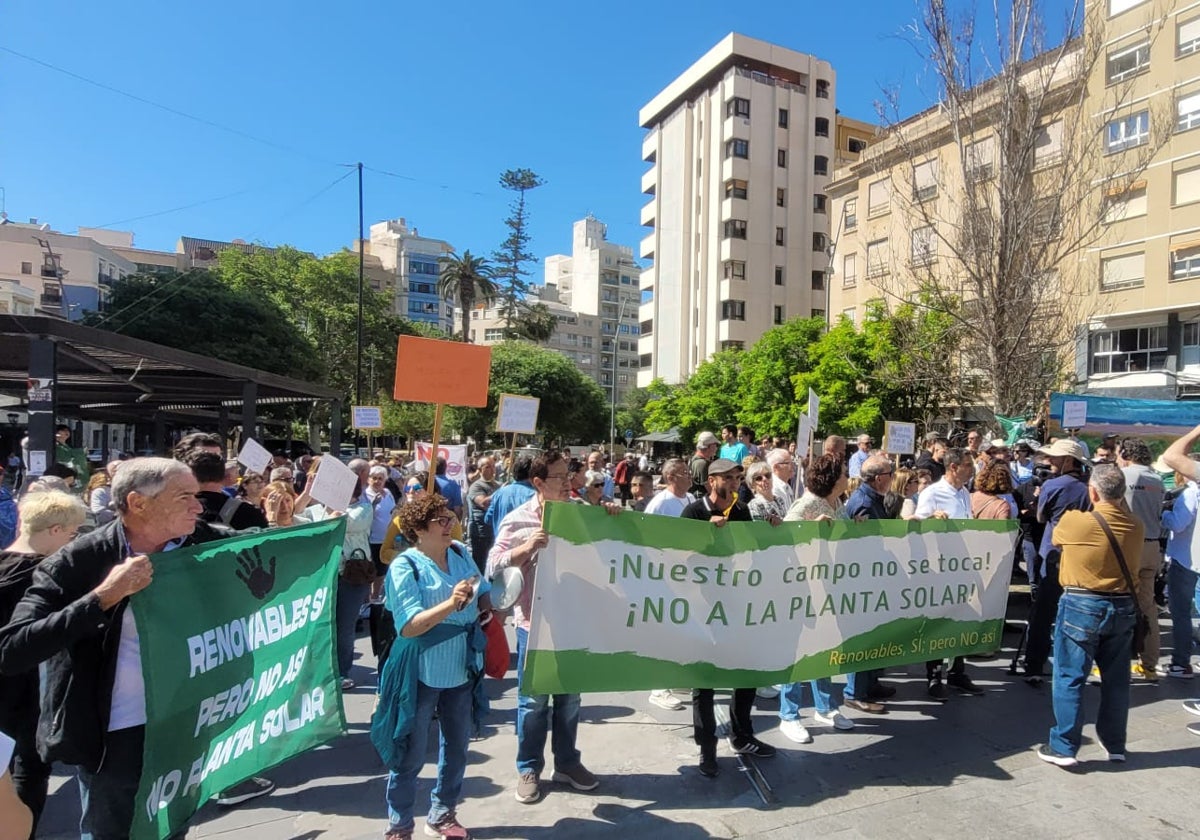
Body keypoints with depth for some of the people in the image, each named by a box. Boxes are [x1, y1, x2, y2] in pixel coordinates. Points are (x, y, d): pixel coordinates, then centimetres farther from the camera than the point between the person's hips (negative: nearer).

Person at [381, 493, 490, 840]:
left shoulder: (461, 553, -1)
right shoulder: (405, 567, -17)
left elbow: (483, 591, 12)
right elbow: (408, 627, -25)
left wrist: (486, 605, -9)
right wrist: (450, 603, -36)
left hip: (461, 669, 6)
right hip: (422, 673, -6)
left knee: (457, 746, 19)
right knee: (410, 754, 11)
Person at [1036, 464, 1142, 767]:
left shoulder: (1074, 520, -15)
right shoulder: (1135, 527, -2)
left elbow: (1055, 538, 4)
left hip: (1082, 606, -5)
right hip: (1123, 607, 5)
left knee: (1070, 678, 2)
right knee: (1116, 679, 16)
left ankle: (1063, 747, 7)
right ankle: (1115, 745, 29)